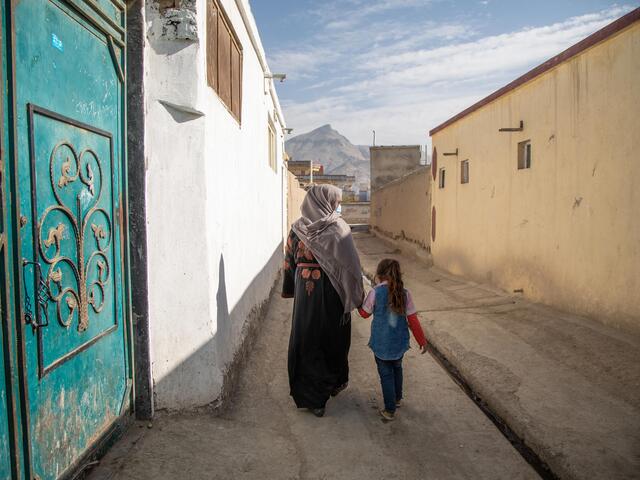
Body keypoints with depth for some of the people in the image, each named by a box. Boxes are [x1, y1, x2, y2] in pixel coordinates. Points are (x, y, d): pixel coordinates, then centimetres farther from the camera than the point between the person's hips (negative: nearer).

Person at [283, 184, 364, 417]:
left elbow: (290, 262, 6)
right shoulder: (338, 228, -12)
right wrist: (355, 295, -5)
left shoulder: (298, 228, 0)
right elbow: (350, 265, -14)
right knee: (333, 337, 17)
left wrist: (292, 289, 16)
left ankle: (312, 397, 19)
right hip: (331, 292, -3)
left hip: (305, 292, 3)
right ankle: (335, 383, 37)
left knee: (307, 340, 11)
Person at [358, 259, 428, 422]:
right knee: (397, 368, 26)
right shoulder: (404, 293, -7)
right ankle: (397, 399, 42)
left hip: (381, 343, -3)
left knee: (386, 374, 8)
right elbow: (413, 320, -4)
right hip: (400, 342, 3)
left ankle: (390, 410, 13)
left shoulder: (375, 292, -13)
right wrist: (422, 341, 5)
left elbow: (365, 313, 2)